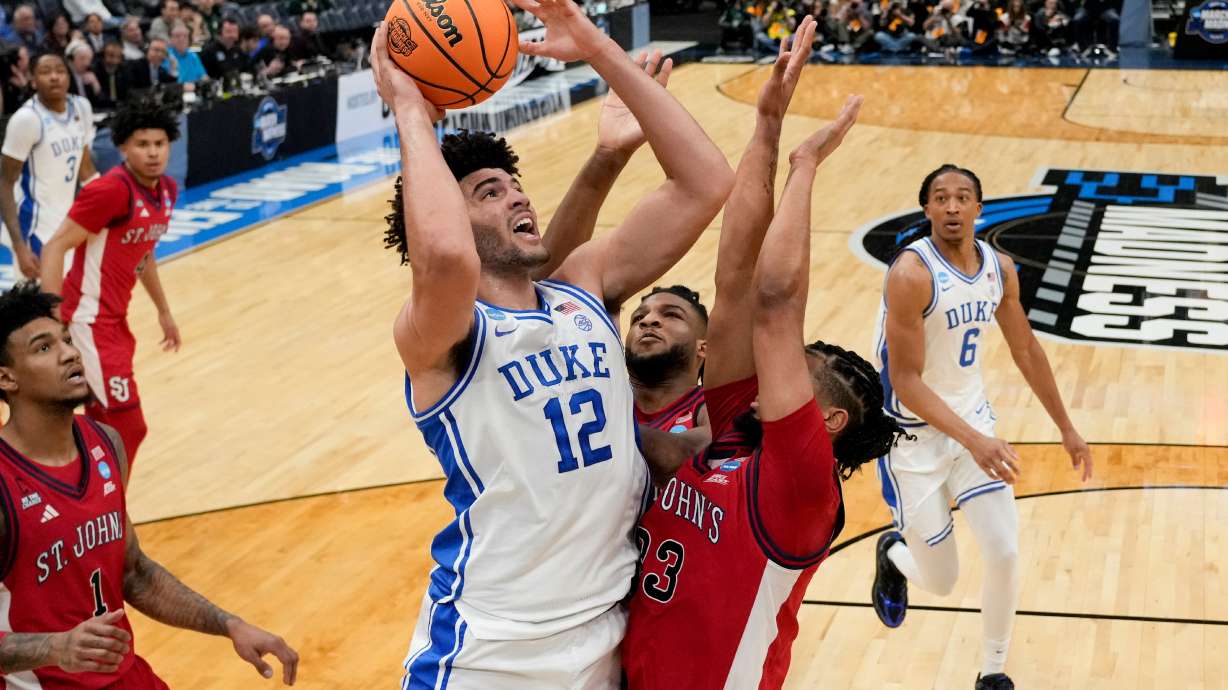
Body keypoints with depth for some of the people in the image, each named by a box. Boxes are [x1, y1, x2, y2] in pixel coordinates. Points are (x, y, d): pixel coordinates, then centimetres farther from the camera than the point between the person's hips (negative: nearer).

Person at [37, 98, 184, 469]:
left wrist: (164, 312, 29)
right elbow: (55, 248, -21)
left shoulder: (167, 190, 6)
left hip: (115, 320, 9)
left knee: (104, 424, 19)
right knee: (127, 427, -8)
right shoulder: (111, 190, -20)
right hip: (89, 321, -9)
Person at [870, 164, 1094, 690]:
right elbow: (905, 381, -25)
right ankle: (893, 553, 40)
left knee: (1005, 555, -5)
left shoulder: (999, 268, -3)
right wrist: (973, 441, -33)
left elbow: (1026, 350, 11)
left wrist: (1066, 428, 15)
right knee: (941, 581, 3)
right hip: (914, 436, -5)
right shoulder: (911, 273, -24)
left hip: (973, 416, 5)